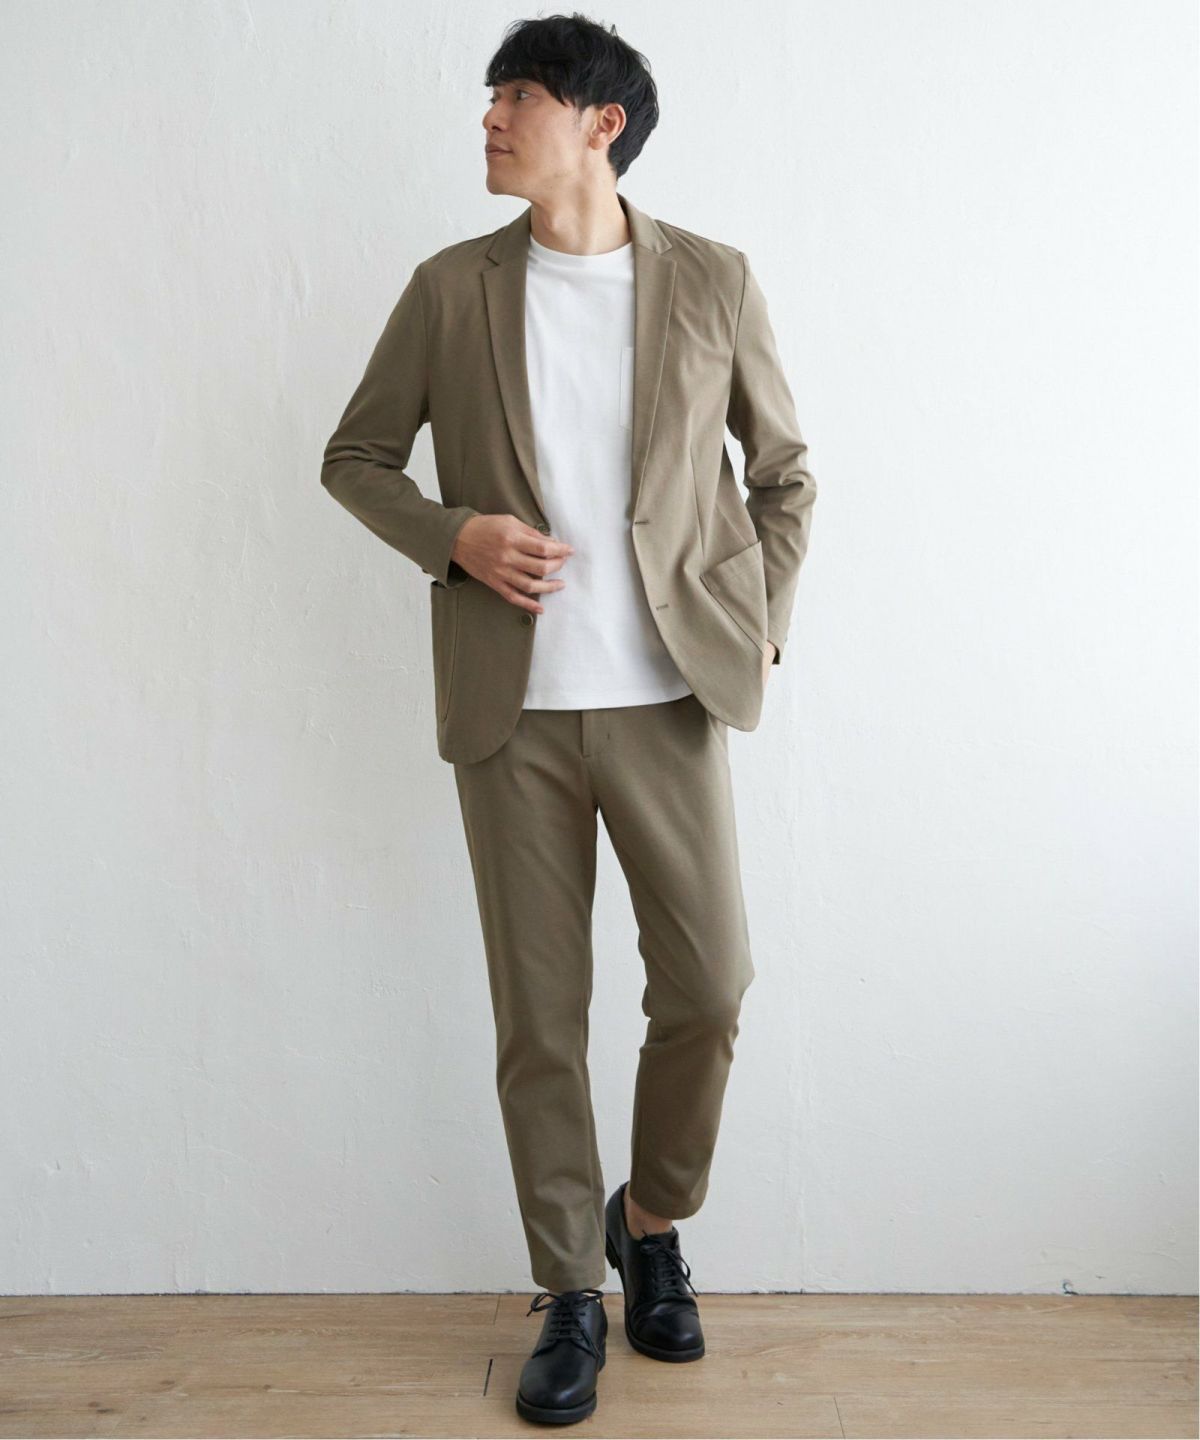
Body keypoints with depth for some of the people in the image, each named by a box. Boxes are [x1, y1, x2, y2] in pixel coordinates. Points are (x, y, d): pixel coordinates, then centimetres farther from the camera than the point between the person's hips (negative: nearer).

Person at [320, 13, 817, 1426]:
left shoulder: (712, 281, 4)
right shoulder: (449, 289, 6)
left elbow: (784, 469, 13)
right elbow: (353, 456, 12)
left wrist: (764, 624, 2)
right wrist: (453, 537, -7)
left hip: (667, 699, 0)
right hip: (510, 706, 1)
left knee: (708, 989, 1)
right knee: (538, 1019, 6)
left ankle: (651, 1221, 31)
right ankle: (570, 1295, 25)